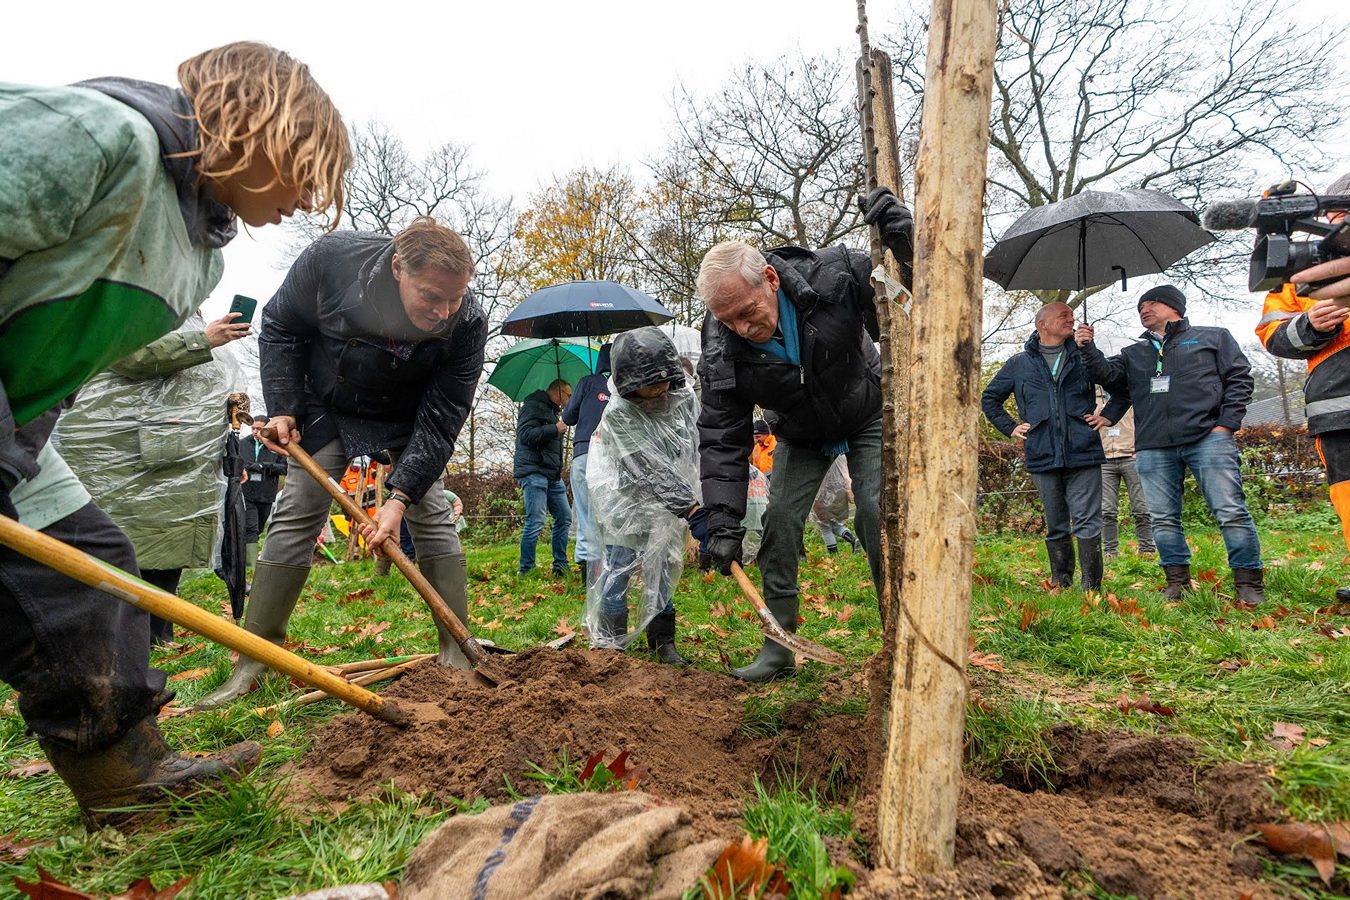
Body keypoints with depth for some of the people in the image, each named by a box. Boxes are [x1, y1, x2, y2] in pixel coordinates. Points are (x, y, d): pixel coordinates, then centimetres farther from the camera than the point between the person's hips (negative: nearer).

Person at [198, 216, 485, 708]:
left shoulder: (468, 322, -32)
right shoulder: (332, 257, -31)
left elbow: (441, 419, -27)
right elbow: (280, 325, -11)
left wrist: (400, 497, -34)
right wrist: (282, 407, -17)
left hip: (409, 418, 0)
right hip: (326, 408, 1)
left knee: (431, 514, -9)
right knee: (296, 515, -3)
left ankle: (456, 651, 0)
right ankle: (254, 659, 5)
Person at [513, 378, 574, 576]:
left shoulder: (552, 411, 25)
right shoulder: (533, 406, -4)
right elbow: (526, 435, -18)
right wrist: (555, 429, -16)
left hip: (552, 475, 10)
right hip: (534, 472, -10)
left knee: (564, 517, 8)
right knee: (535, 522, -12)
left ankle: (560, 565, 15)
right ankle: (526, 571, -5)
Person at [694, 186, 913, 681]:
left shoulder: (835, 274, -32)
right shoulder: (722, 352, -27)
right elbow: (722, 439, -22)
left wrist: (903, 246, -41)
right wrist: (723, 521, -28)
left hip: (868, 415, -1)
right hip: (802, 434, 2)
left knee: (878, 511, -14)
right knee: (779, 519, -8)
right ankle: (778, 647, 4)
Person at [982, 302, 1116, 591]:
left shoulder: (1085, 358, 9)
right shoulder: (1019, 364, 10)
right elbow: (989, 399, 19)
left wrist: (1108, 416, 5)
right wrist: (1010, 428, 10)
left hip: (1083, 455, -1)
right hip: (1043, 458, 1)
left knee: (1087, 523, -6)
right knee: (1056, 527, 10)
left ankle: (1092, 588, -3)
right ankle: (1060, 587, 18)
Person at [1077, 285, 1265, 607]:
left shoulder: (1213, 337, 14)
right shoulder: (1133, 354, 24)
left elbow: (1239, 377, 8)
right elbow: (1108, 375, 9)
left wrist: (1226, 423, -4)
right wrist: (1088, 349, -6)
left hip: (1207, 437, -3)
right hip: (1153, 448, 4)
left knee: (1231, 512, -7)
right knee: (1163, 518, 4)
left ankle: (1249, 584, 2)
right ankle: (1178, 582, 13)